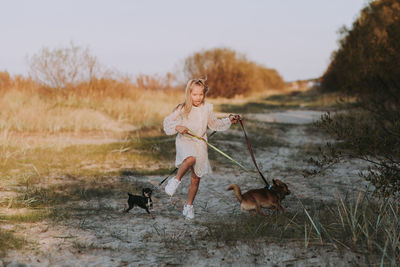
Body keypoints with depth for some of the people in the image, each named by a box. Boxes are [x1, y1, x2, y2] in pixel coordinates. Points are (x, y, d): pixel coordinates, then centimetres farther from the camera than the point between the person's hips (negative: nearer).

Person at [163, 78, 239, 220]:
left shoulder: (207, 107, 4)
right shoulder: (183, 109, -9)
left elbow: (214, 124, 20)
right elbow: (167, 122, -3)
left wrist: (229, 120, 9)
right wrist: (177, 127, -21)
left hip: (200, 144, 4)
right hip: (185, 141, -4)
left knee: (196, 179, 8)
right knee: (191, 159, -40)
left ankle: (189, 205, 27)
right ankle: (176, 179, -14)